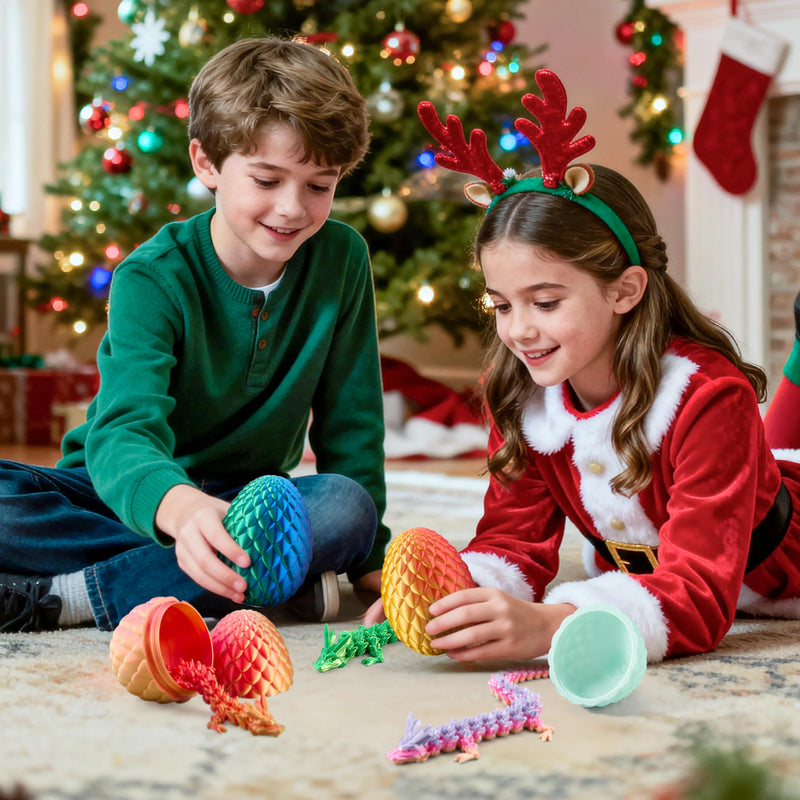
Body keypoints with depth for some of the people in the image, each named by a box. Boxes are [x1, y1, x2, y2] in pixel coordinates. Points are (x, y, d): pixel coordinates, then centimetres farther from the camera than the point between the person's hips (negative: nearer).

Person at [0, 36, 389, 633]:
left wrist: (371, 560, -4)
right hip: (128, 496, -2)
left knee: (347, 506, -31)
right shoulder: (153, 278, -16)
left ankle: (60, 597, -30)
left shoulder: (342, 260, -6)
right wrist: (181, 506, -55)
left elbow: (350, 425, 2)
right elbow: (123, 431, -33)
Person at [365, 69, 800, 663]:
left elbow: (701, 595, -41)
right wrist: (451, 594, -37)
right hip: (635, 567, 5)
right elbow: (515, 537, -13)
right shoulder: (518, 391, -17)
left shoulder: (708, 397, -35)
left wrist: (548, 625, -58)